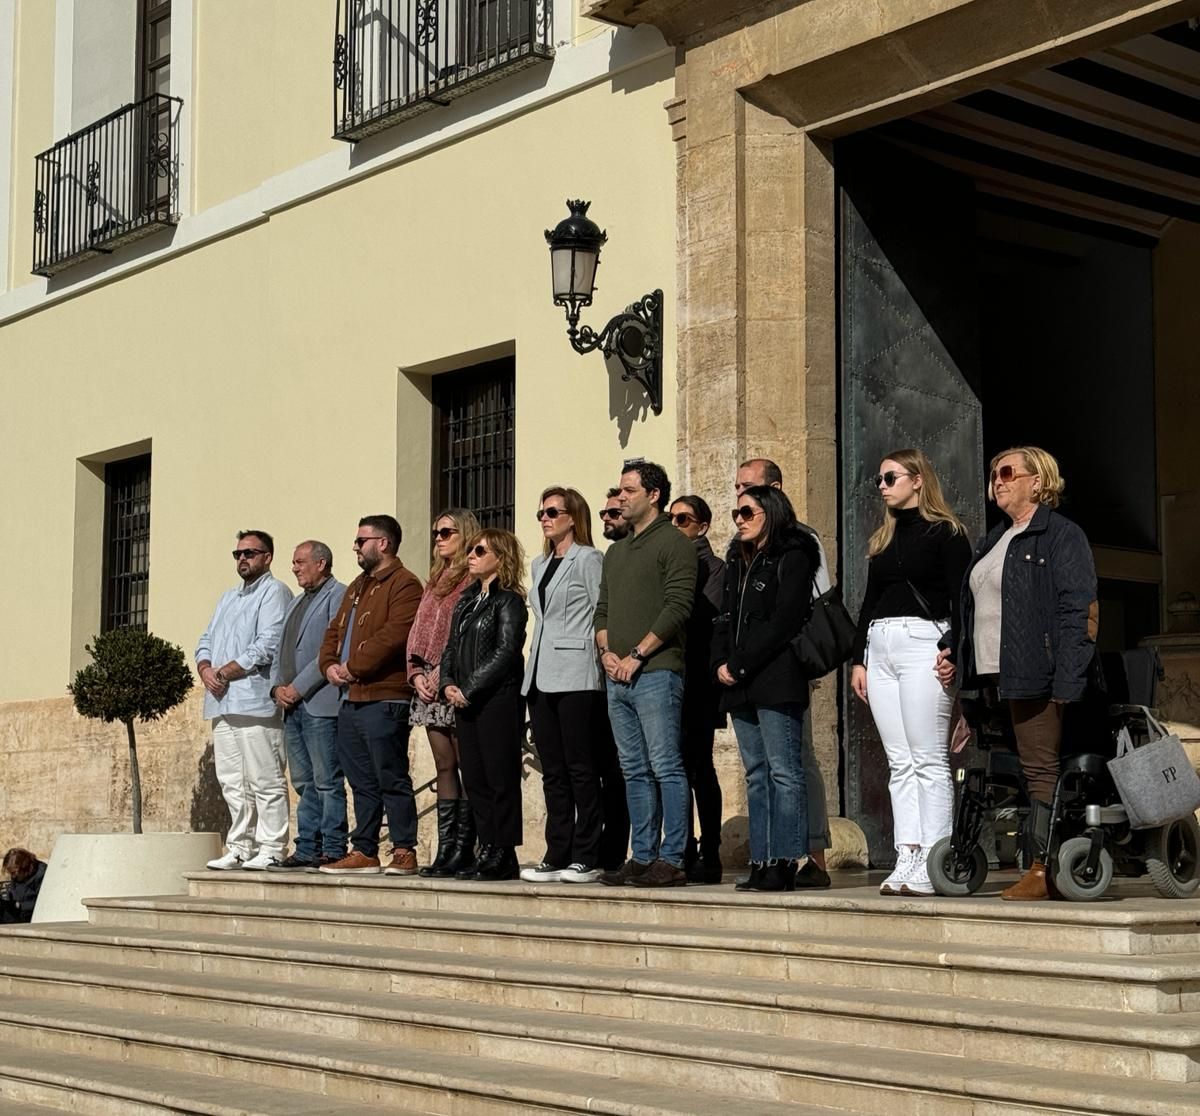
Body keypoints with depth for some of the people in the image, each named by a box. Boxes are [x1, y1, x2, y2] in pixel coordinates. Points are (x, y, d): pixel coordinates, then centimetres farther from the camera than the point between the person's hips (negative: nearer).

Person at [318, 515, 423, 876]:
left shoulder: (404, 584, -7)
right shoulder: (357, 586, 24)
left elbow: (394, 635, -20)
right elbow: (334, 631, 24)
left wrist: (353, 666, -15)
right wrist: (330, 664, 4)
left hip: (384, 699, -9)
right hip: (351, 698, 9)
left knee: (391, 779, -7)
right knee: (362, 782, 12)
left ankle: (404, 852, -3)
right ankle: (364, 852, 16)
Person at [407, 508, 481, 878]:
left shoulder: (474, 580, -6)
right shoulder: (435, 581, 21)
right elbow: (418, 632, 19)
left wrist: (444, 673, -16)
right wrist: (417, 673, 5)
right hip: (430, 687, 8)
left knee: (466, 766, -5)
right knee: (444, 767, 7)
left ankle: (463, 848, -4)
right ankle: (446, 849, 8)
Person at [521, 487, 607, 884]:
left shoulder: (588, 559, -3)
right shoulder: (540, 565, 20)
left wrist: (605, 660, -10)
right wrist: (533, 671, 18)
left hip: (577, 678, -8)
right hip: (541, 679, 8)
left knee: (581, 770, -5)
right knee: (553, 773, 7)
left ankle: (586, 859, -2)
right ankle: (557, 857, 10)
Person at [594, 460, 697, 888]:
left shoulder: (673, 544, -4)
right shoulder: (616, 552, 22)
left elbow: (677, 607, -13)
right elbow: (602, 609, 22)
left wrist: (636, 655, -14)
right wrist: (606, 651, 3)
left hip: (656, 672, -8)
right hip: (617, 677, 8)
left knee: (666, 768, -7)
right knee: (635, 772, 9)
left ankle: (672, 860, -6)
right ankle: (642, 857, 13)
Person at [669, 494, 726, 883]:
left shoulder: (712, 567, 0)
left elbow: (705, 618, -12)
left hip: (695, 679, -6)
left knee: (698, 766, -5)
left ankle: (709, 855, -2)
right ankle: (684, 852, 10)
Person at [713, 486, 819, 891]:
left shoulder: (791, 558, -5)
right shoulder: (738, 562, 20)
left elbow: (783, 623, -13)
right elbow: (725, 619, 19)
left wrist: (739, 665, -13)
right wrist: (720, 663, 2)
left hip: (777, 681, -8)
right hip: (740, 687, 8)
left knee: (783, 771, -8)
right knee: (756, 774, 8)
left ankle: (784, 862, -8)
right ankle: (761, 862, 10)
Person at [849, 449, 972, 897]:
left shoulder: (944, 532, -1)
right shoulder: (883, 539, 20)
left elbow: (962, 597, -7)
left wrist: (952, 649, -18)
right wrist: (858, 658, 15)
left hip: (923, 642, -7)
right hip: (880, 647, 7)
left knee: (929, 760, -8)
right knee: (899, 763, 4)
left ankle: (933, 863, -8)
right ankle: (907, 858, 4)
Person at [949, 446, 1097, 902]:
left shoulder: (1061, 535, -4)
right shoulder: (994, 541, 23)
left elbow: (1077, 611, -12)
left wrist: (1066, 682, -19)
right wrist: (957, 658, 18)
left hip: (1033, 676, -9)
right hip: (992, 676, 9)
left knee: (1041, 769, -7)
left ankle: (1045, 868, -4)